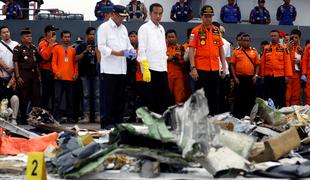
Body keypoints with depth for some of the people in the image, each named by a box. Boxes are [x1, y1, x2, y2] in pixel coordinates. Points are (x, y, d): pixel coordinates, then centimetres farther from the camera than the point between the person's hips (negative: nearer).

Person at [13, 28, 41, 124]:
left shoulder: (34, 48, 15)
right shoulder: (18, 48, -4)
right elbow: (15, 63, -9)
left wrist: (39, 75, 14)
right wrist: (18, 77, -15)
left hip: (34, 74, 6)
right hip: (23, 75, -6)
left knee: (36, 97, 6)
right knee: (23, 98, 0)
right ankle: (23, 119, 8)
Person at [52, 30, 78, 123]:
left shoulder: (72, 50, 15)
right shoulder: (57, 48, 7)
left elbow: (75, 63, 15)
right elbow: (53, 62, 1)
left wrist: (76, 73, 1)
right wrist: (57, 72, -11)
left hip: (70, 78, 3)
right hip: (59, 78, -3)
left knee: (70, 99, 5)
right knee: (58, 98, -6)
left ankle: (70, 117, 10)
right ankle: (57, 117, -5)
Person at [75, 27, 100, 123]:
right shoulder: (81, 46, 8)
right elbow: (76, 59, -1)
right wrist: (85, 51, -11)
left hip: (96, 73, 1)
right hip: (85, 73, -1)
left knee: (97, 95, -2)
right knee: (86, 95, -1)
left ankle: (97, 115, -1)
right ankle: (86, 116, -2)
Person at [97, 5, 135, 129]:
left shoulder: (123, 28, 17)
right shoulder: (104, 27, -4)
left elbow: (128, 43, 23)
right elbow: (101, 46, -12)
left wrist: (131, 50, 0)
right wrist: (117, 53, -20)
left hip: (122, 68, 7)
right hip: (109, 68, -7)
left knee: (120, 96, 8)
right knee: (110, 97, -5)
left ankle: (118, 121, 15)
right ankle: (107, 122, -1)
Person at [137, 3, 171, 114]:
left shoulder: (161, 29, 16)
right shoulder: (144, 28, -4)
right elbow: (142, 51, -10)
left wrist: (165, 65, 13)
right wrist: (145, 69, -17)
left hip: (162, 69, 6)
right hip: (150, 69, -6)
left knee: (166, 97, 4)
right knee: (151, 99, -2)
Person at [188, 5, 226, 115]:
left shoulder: (217, 31, 11)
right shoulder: (196, 31, -2)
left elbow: (221, 49, 14)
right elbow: (191, 50, -6)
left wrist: (224, 67, 9)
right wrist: (193, 68, -14)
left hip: (215, 69, 4)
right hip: (201, 69, -4)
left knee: (215, 95, 8)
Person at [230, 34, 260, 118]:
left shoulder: (254, 52, 9)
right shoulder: (236, 52, 4)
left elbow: (257, 65, 10)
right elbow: (232, 65, 3)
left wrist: (256, 75, -2)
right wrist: (235, 77, -5)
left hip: (251, 78, 2)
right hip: (239, 78, -2)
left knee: (251, 99, 5)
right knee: (239, 98, 2)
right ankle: (237, 117, 7)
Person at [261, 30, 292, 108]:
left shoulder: (283, 48, 1)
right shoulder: (266, 49, 7)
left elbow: (287, 62, -2)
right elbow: (263, 63, 9)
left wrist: (287, 75, -8)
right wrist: (262, 75, 6)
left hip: (280, 77, -2)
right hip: (268, 77, 2)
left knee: (281, 98, 3)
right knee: (268, 97, 6)